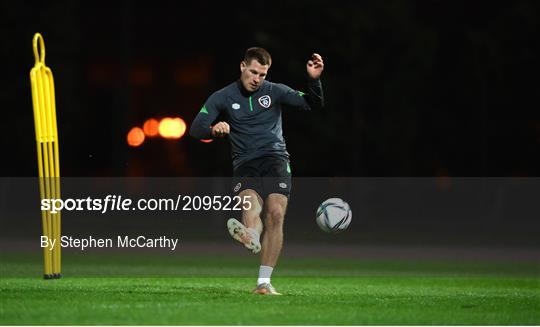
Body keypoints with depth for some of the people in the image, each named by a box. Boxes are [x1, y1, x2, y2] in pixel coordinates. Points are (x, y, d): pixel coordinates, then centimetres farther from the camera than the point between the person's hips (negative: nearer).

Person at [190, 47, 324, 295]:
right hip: (245, 164, 0)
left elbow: (312, 105, 6)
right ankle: (251, 236, -66)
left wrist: (314, 80, -12)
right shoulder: (223, 97, 9)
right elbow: (196, 128, 0)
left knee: (276, 214, -17)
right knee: (250, 202, -30)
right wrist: (214, 130, -23)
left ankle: (264, 282, -16)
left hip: (275, 158, 0)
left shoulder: (275, 91, 10)